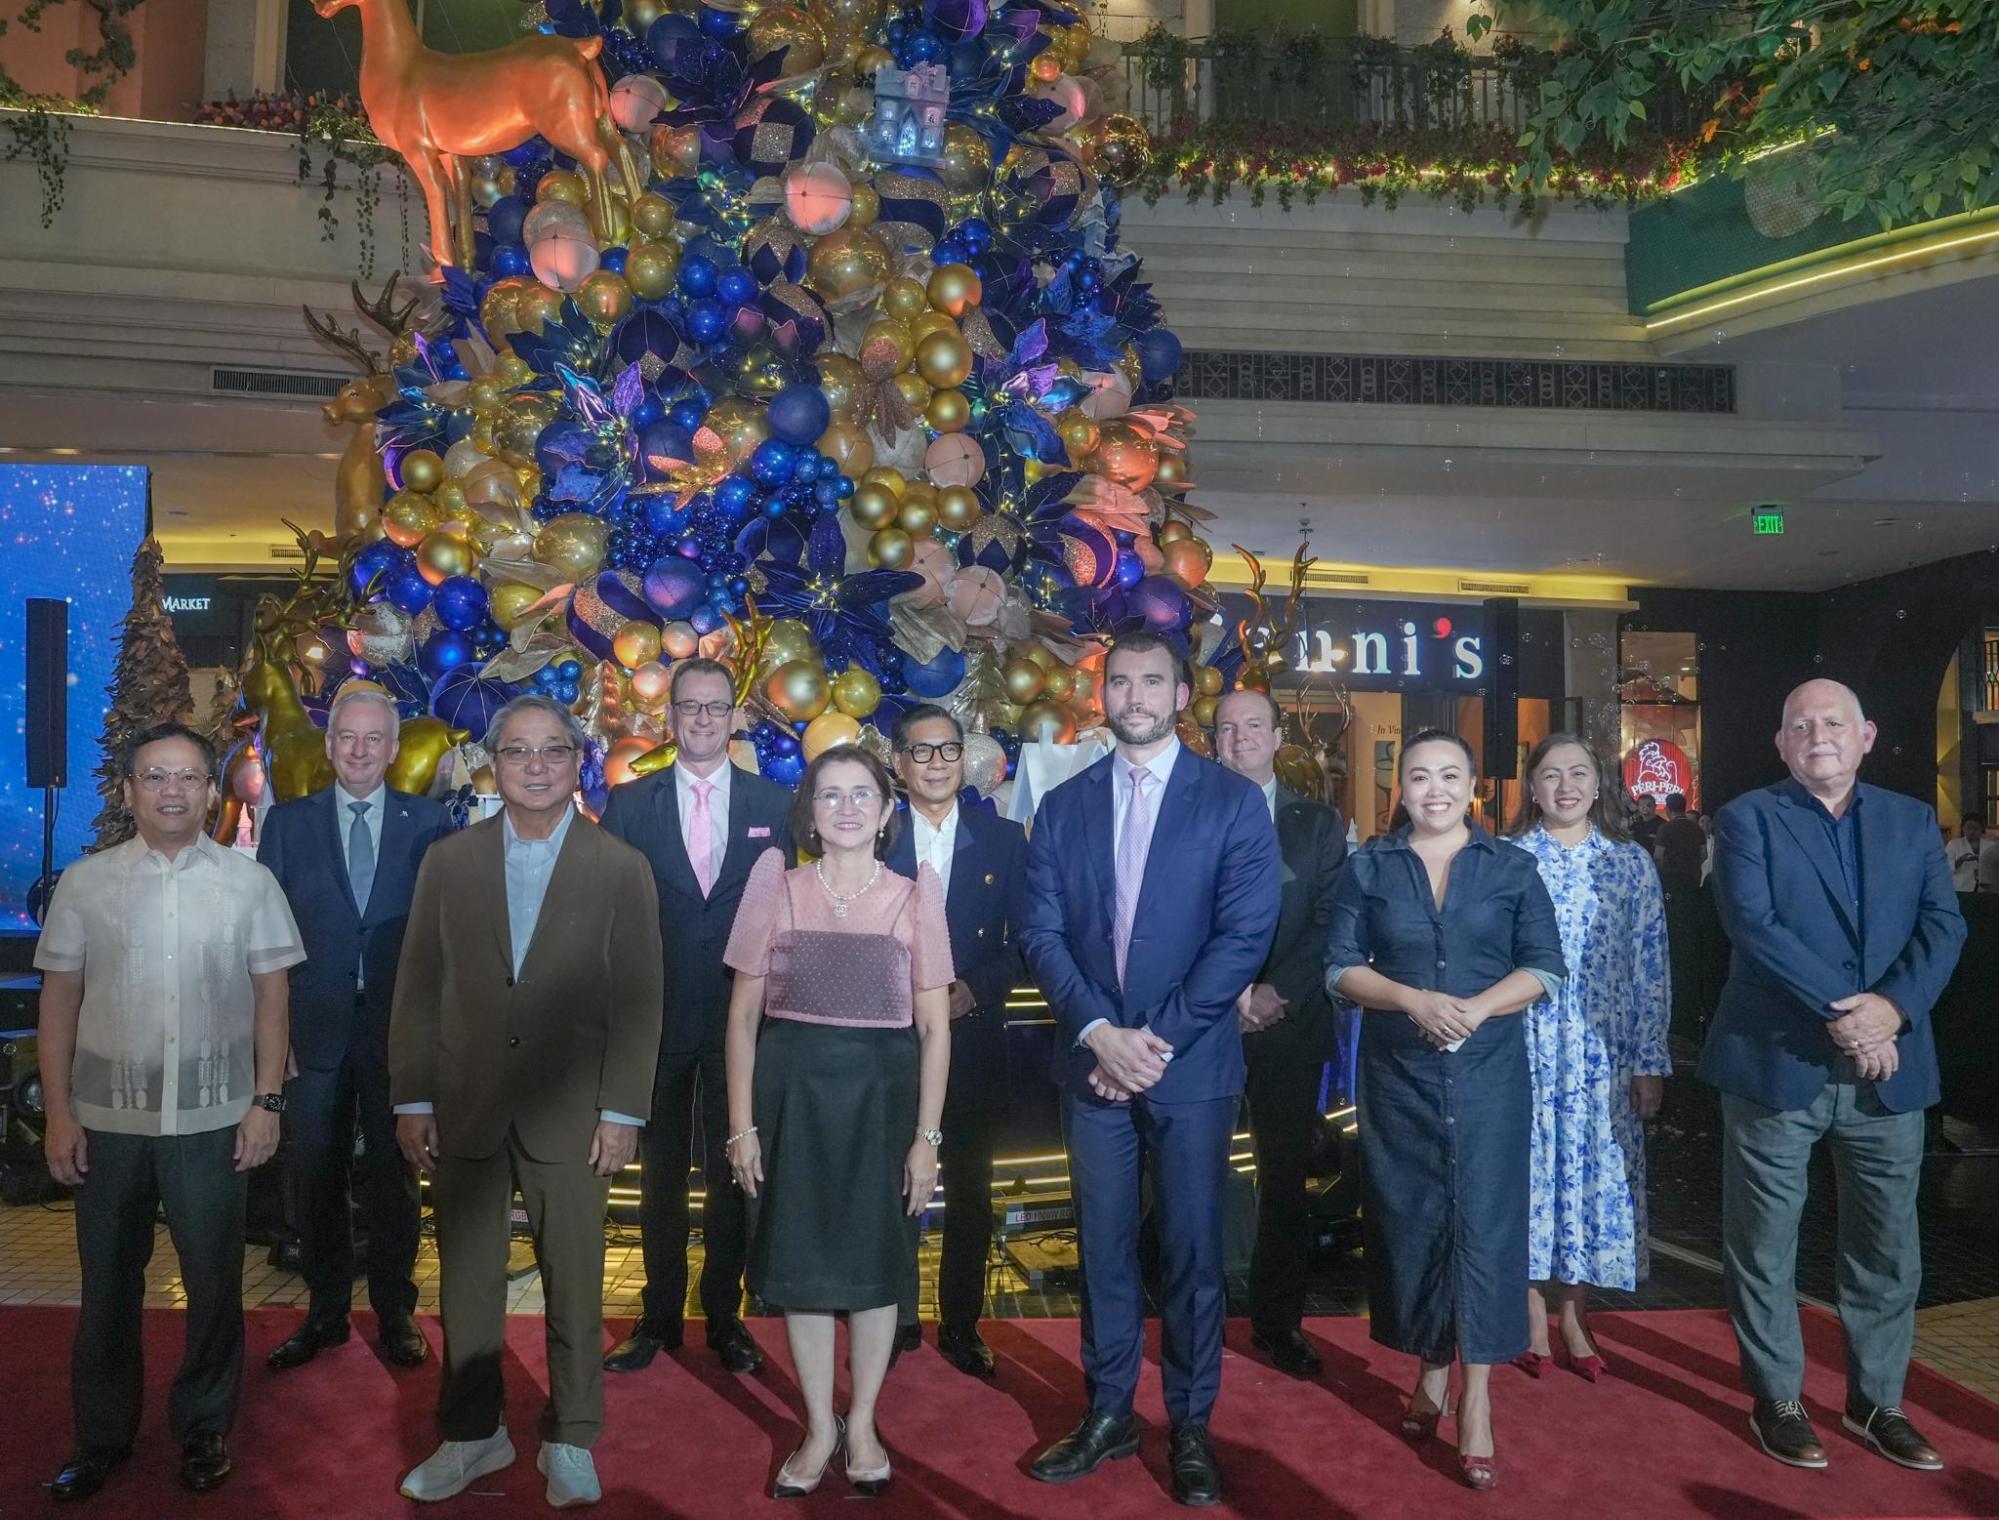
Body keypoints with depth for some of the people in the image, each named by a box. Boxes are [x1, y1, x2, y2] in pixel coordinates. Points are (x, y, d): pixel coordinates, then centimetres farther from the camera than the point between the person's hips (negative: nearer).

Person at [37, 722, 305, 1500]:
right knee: (108, 1282, 16)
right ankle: (102, 1435, 35)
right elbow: (59, 1001, 3)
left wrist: (267, 1102, -4)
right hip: (108, 1117, 1)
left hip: (213, 1117, -1)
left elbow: (271, 998, 0)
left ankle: (204, 1429, 30)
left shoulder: (249, 882, -2)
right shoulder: (84, 883, 1)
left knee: (214, 1282, 10)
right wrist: (58, 1113, 0)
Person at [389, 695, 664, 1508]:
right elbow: (417, 988, 5)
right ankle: (473, 1433, 31)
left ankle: (569, 1441, 25)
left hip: (569, 1115, -2)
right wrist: (411, 1100, 1)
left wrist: (622, 1112, -8)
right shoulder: (448, 860, 4)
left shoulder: (621, 869, -3)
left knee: (575, 1286, 8)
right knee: (465, 1283, 13)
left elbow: (639, 999, -4)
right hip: (463, 1109, 2)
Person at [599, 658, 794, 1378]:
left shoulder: (774, 804, 2)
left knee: (733, 1174, 10)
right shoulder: (629, 803, 1)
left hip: (742, 1016, 0)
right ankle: (658, 1317, 27)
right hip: (658, 1015, 0)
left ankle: (725, 1317, 26)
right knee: (661, 1175, 13)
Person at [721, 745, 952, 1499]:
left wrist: (927, 1136, -5)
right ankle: (819, 1427, 27)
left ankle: (862, 1424, 29)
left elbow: (934, 1026, 0)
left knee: (875, 1262, 9)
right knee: (800, 1261, 8)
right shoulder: (778, 889, 1)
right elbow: (744, 1015, 1)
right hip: (794, 1092, 0)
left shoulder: (914, 897, 0)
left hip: (881, 1094, 0)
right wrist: (741, 1124, -5)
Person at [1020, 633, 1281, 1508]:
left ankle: (1191, 1427, 23)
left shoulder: (1234, 802, -2)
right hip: (1093, 1058, 3)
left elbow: (1245, 936, -9)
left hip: (1192, 1064, -2)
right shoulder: (1063, 806, 7)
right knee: (1103, 1245, 11)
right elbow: (1041, 932, 1)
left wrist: (1158, 1038, -14)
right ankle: (1108, 1414, 26)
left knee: (1192, 1248, 8)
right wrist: (1099, 1031, -13)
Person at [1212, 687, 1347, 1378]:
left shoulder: (1318, 823, 9)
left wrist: (1277, 991, -12)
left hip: (1290, 1026, 1)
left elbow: (1330, 924, 0)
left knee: (1286, 1176, 8)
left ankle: (1279, 1321, 20)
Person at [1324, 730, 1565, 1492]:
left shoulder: (1510, 867, 3)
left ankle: (1477, 1400, 5)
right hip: (1397, 1072, 1)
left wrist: (1476, 1008, -18)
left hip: (1488, 1071, -1)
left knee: (1484, 1218, -2)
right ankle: (1432, 1371, 24)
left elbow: (1543, 967, -1)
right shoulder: (1368, 868, 4)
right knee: (1409, 1217, 7)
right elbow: (1340, 966, -1)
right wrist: (1414, 1000, -17)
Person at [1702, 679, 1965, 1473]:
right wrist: (1838, 1011, -20)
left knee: (1888, 1250, 13)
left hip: (1889, 1070, 4)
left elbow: (1943, 925, 1)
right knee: (1764, 1245, 6)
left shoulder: (1913, 821, 10)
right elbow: (1753, 925, -14)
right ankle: (1776, 1400, 22)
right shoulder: (1747, 818, -2)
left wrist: (1893, 1006, -16)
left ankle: (1876, 1402, 29)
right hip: (1777, 1063, -3)